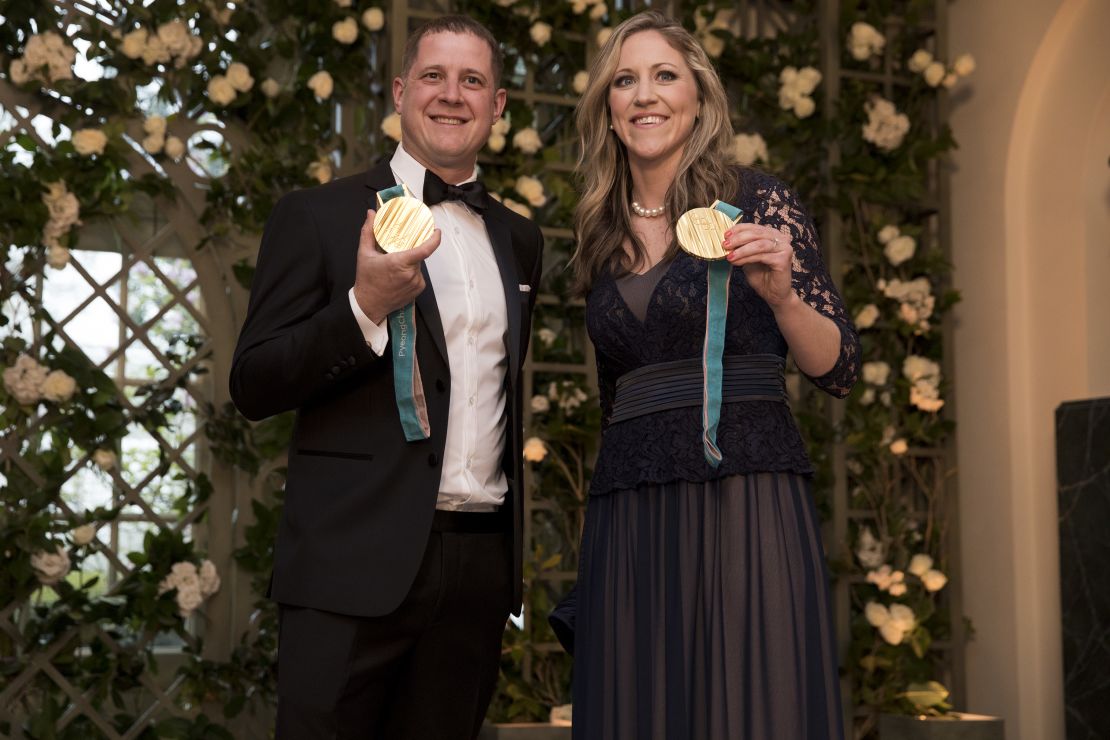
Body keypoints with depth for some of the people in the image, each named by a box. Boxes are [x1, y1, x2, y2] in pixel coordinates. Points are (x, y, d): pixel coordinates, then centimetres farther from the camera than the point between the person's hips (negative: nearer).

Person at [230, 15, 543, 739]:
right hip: (357, 566, -4)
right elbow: (253, 388, -5)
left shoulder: (520, 239, 15)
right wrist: (364, 307, -21)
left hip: (480, 569, 5)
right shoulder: (318, 217, 0)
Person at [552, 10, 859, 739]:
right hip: (629, 519, 4)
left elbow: (840, 368, -2)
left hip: (747, 505, -4)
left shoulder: (759, 203, 1)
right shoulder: (604, 240, 13)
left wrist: (780, 295, -21)